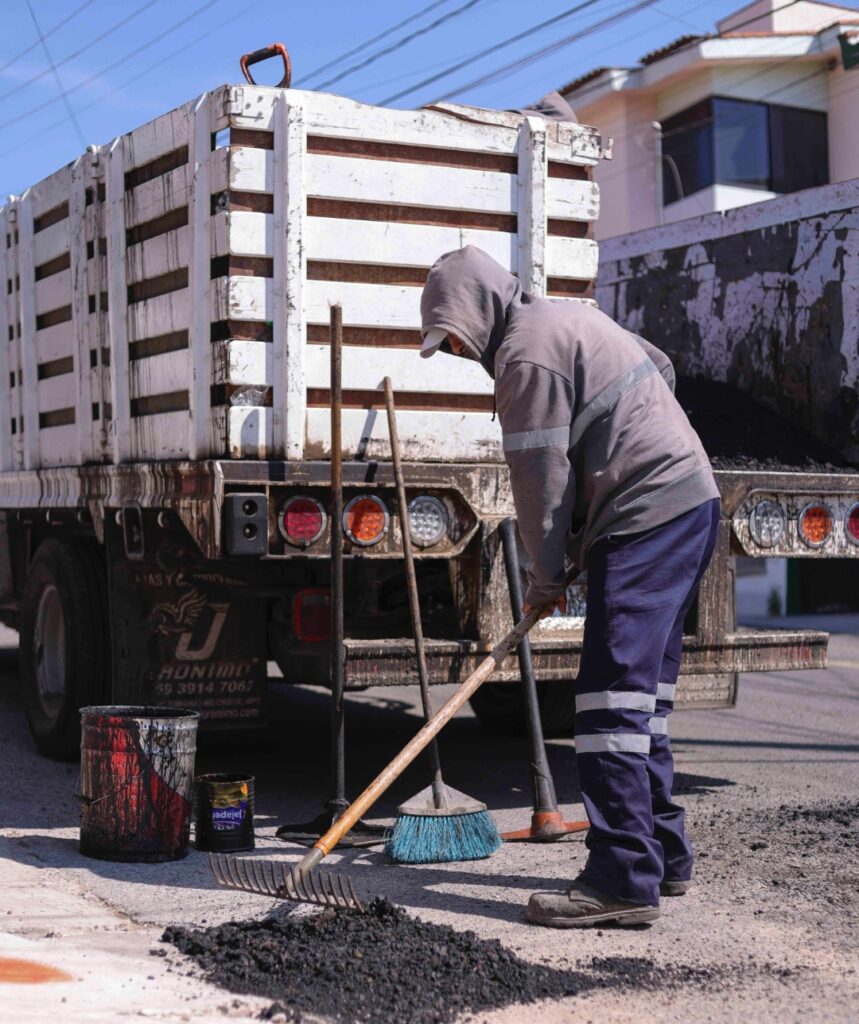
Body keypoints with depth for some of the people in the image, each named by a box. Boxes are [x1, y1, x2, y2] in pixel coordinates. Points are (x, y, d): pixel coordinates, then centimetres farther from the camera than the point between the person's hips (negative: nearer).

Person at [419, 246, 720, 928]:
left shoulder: (526, 352, -11)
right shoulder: (570, 317, 20)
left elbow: (542, 479, -11)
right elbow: (663, 368, 31)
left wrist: (546, 576, 0)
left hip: (646, 519, -11)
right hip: (691, 501, 11)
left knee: (614, 696, -13)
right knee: (644, 692, 14)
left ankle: (624, 880, -14)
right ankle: (664, 856, 20)